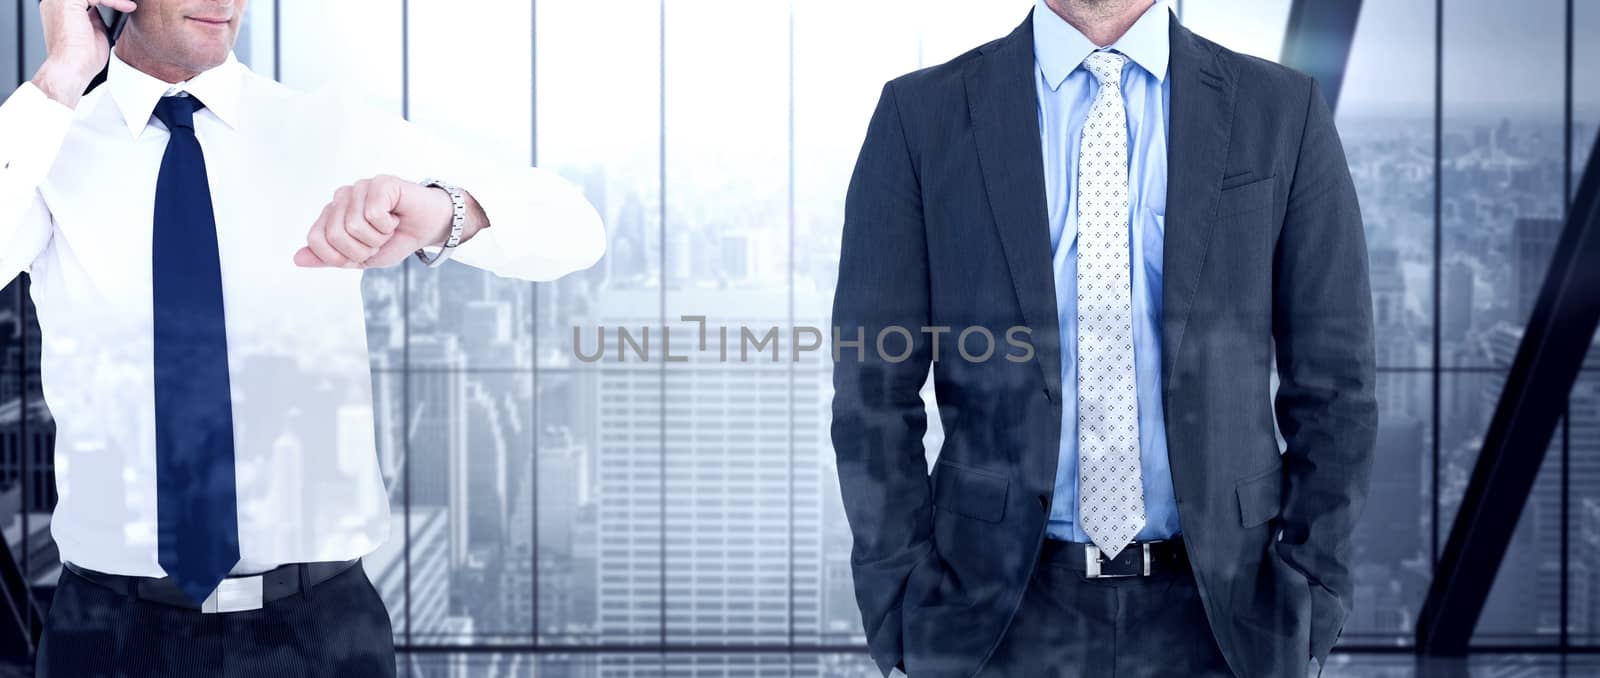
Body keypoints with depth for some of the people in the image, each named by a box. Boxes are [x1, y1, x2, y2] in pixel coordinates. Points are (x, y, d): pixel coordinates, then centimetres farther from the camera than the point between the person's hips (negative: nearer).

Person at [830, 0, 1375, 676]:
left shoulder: (1284, 112, 1)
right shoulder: (920, 115, -1)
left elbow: (1333, 386, 1)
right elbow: (876, 392, -1)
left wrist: (1307, 608, -4)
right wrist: (903, 612, -5)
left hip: (1220, 610, 1)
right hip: (996, 614, 0)